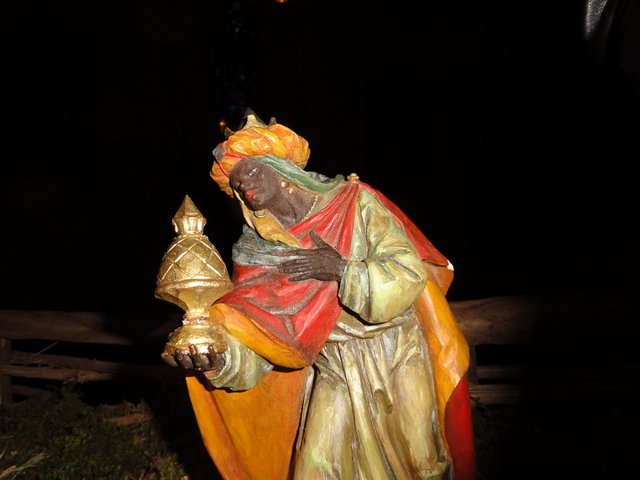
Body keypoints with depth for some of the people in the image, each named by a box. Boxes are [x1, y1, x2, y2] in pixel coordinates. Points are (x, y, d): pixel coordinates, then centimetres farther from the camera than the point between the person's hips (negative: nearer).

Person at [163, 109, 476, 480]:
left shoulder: (355, 202, -11)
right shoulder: (260, 254, -5)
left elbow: (410, 273, -17)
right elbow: (252, 343, -14)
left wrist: (340, 270, -25)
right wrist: (218, 359, -34)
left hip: (399, 360, -2)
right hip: (335, 375, 2)